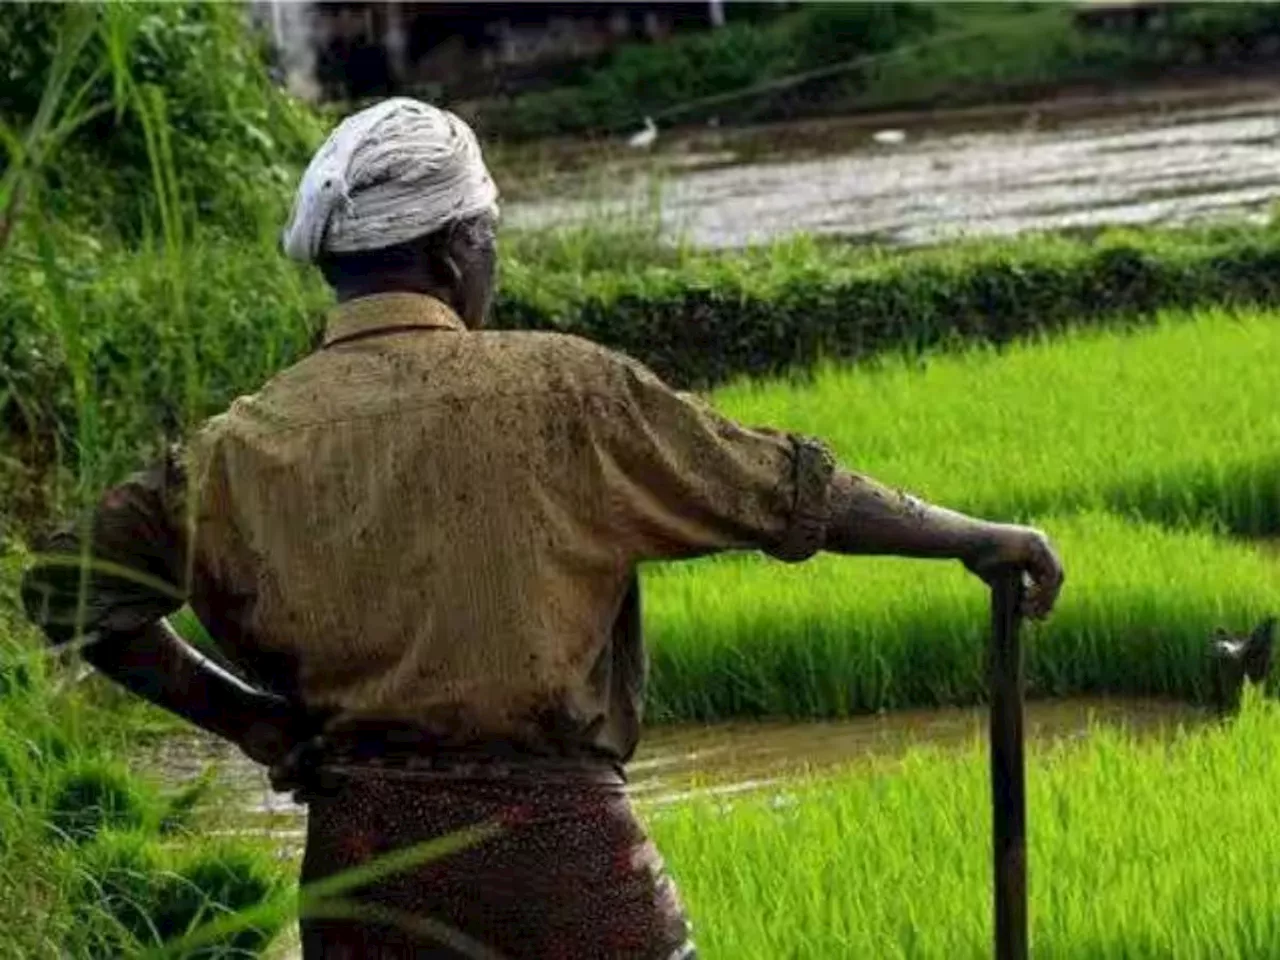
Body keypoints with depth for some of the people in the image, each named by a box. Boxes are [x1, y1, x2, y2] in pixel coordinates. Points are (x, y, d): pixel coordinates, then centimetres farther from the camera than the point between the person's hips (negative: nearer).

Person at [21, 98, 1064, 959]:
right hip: (557, 835, -3)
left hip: (360, 846, 3)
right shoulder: (559, 391, -4)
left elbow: (74, 587, 3)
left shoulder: (246, 446, 3)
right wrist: (974, 537, 11)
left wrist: (244, 717, 10)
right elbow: (785, 487, 0)